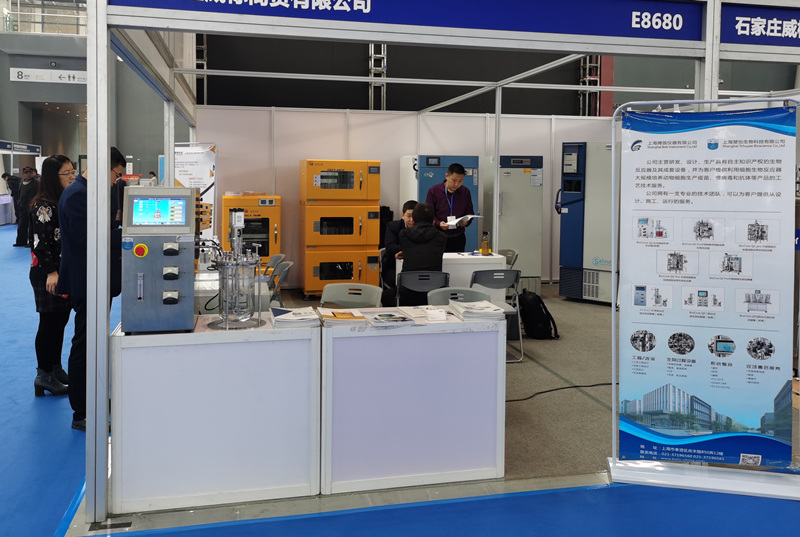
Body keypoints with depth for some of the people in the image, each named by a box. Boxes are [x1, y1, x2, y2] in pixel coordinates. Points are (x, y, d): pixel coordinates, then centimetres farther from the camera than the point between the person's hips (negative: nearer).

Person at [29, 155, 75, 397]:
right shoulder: (44, 206, -15)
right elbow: (41, 242, -20)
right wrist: (52, 273, -24)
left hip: (66, 271, 9)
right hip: (48, 275, -9)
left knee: (60, 322, 14)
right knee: (49, 324, -1)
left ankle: (56, 369, 25)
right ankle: (44, 375, 9)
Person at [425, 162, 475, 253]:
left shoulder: (465, 192, 10)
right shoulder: (433, 191, 0)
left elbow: (470, 213, 14)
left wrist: (466, 222, -9)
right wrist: (438, 223, -20)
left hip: (458, 238, 2)